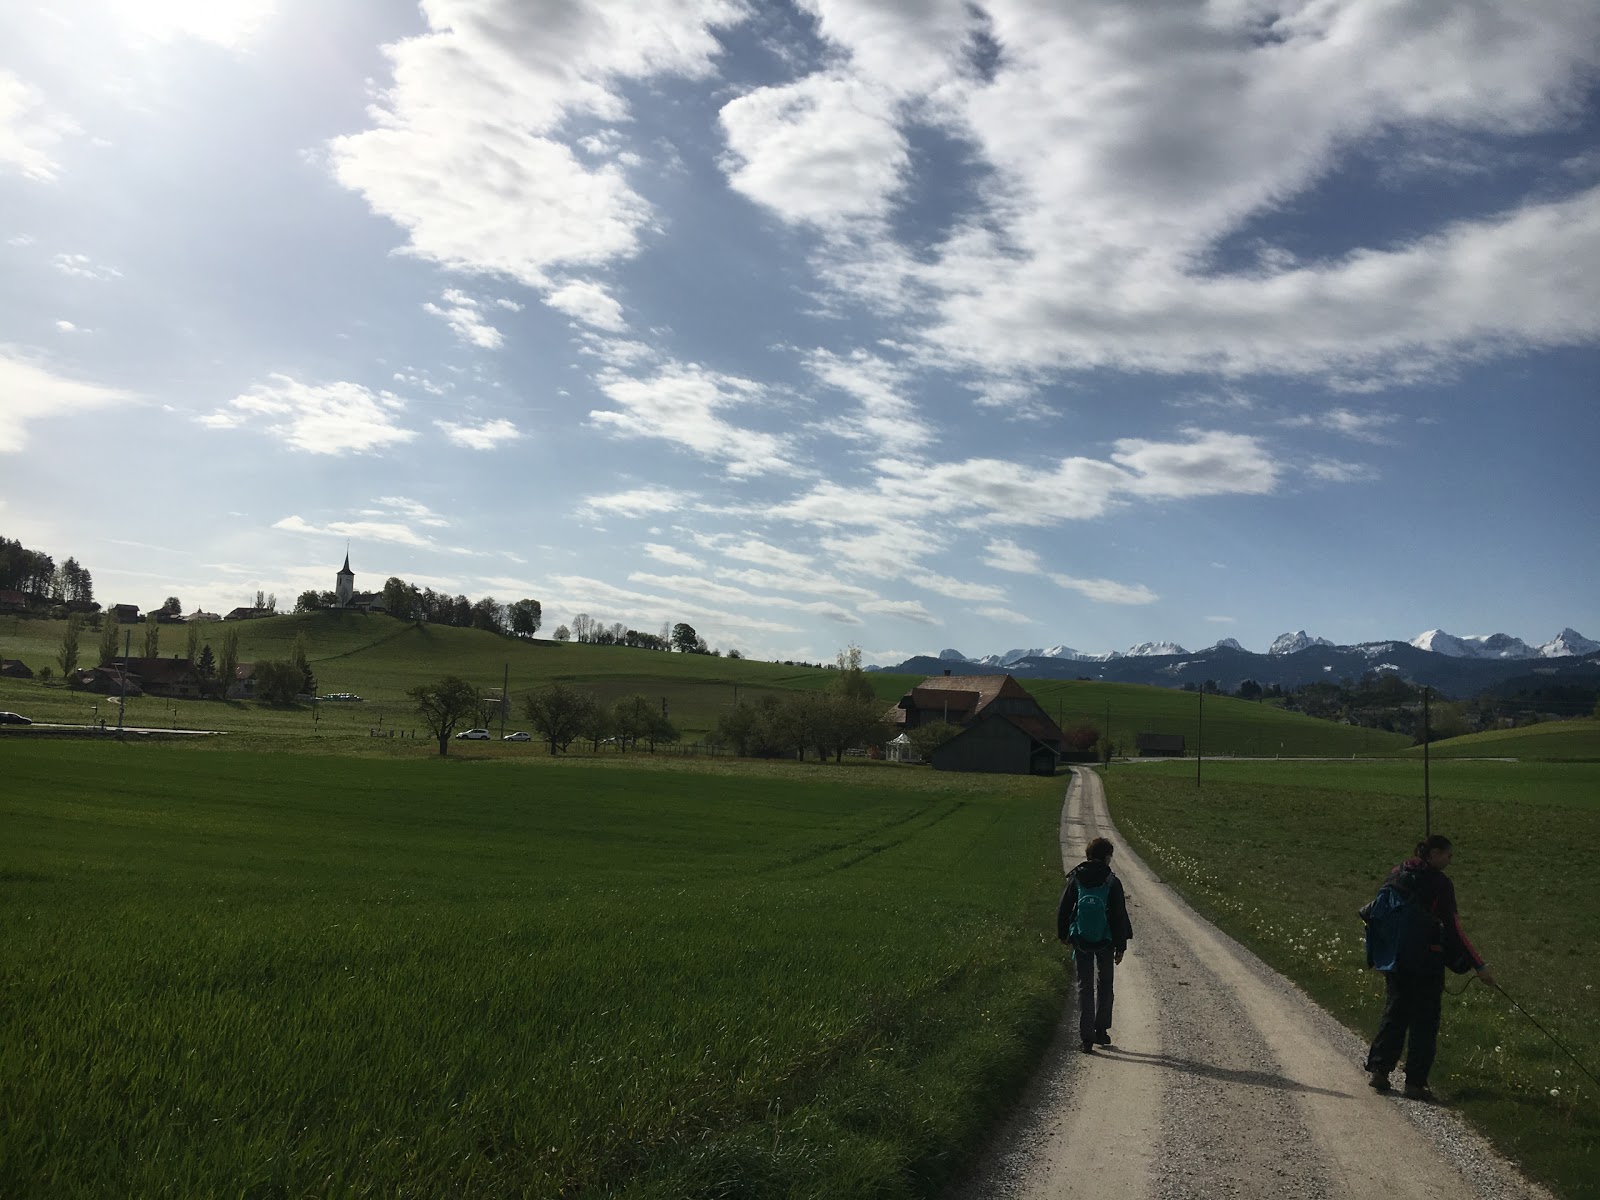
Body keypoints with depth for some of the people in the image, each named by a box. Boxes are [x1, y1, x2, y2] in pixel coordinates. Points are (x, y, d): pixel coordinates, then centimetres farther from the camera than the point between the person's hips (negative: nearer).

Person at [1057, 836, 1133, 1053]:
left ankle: (1086, 1037, 3)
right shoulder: (1112, 883, -11)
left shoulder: (1075, 880, -5)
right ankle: (1101, 1030, 22)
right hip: (1105, 942, -1)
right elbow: (1119, 916, -8)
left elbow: (1062, 911, 0)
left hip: (1081, 942, 1)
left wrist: (1065, 935, 15)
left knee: (1084, 987, 8)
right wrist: (1121, 946, 0)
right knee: (1105, 985, 18)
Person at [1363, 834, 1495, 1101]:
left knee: (1394, 1012, 16)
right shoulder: (1440, 883, -11)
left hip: (1395, 958, 6)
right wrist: (1479, 965, -9)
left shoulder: (1396, 875, 7)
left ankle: (1378, 1069, 15)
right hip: (1426, 960, -6)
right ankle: (1415, 1083, 4)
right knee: (1424, 1020, 3)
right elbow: (1454, 928, -13)